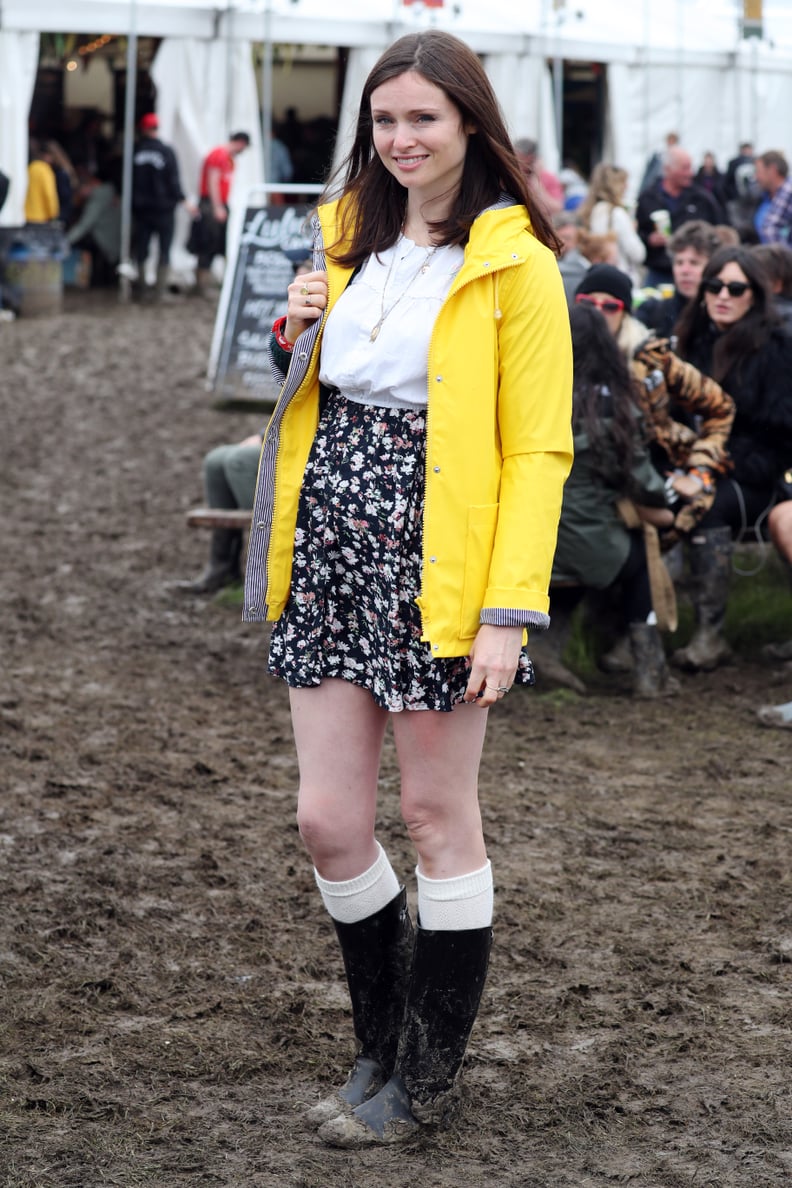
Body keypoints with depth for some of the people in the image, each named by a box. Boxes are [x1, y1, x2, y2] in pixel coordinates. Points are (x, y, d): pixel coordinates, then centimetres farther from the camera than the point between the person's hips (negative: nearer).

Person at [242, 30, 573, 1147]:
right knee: (328, 820, 6)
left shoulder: (513, 261, -7)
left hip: (437, 566, -6)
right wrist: (297, 336, 2)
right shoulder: (350, 234, 12)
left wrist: (510, 611, -17)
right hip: (329, 555, 6)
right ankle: (383, 1040, 27)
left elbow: (538, 449, -10)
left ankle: (428, 1075, 19)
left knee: (438, 815, 5)